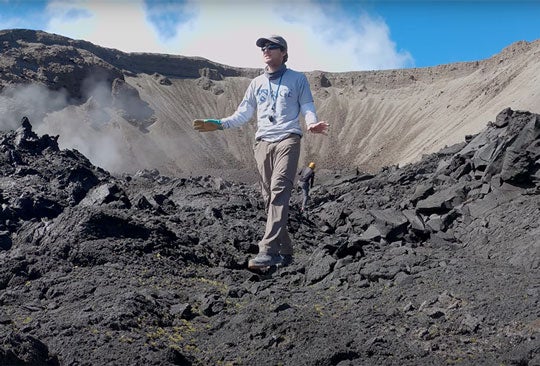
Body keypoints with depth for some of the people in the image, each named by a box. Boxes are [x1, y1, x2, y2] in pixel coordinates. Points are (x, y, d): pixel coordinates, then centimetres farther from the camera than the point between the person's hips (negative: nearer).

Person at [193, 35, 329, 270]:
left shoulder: (297, 79, 11)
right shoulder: (257, 83, 22)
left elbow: (307, 106, 6)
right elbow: (243, 113, 20)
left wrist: (312, 123, -17)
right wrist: (219, 124, 5)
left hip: (287, 140, -5)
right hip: (263, 143, 5)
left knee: (279, 191, -21)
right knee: (269, 198, 0)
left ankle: (268, 251, -32)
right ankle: (284, 251, 5)